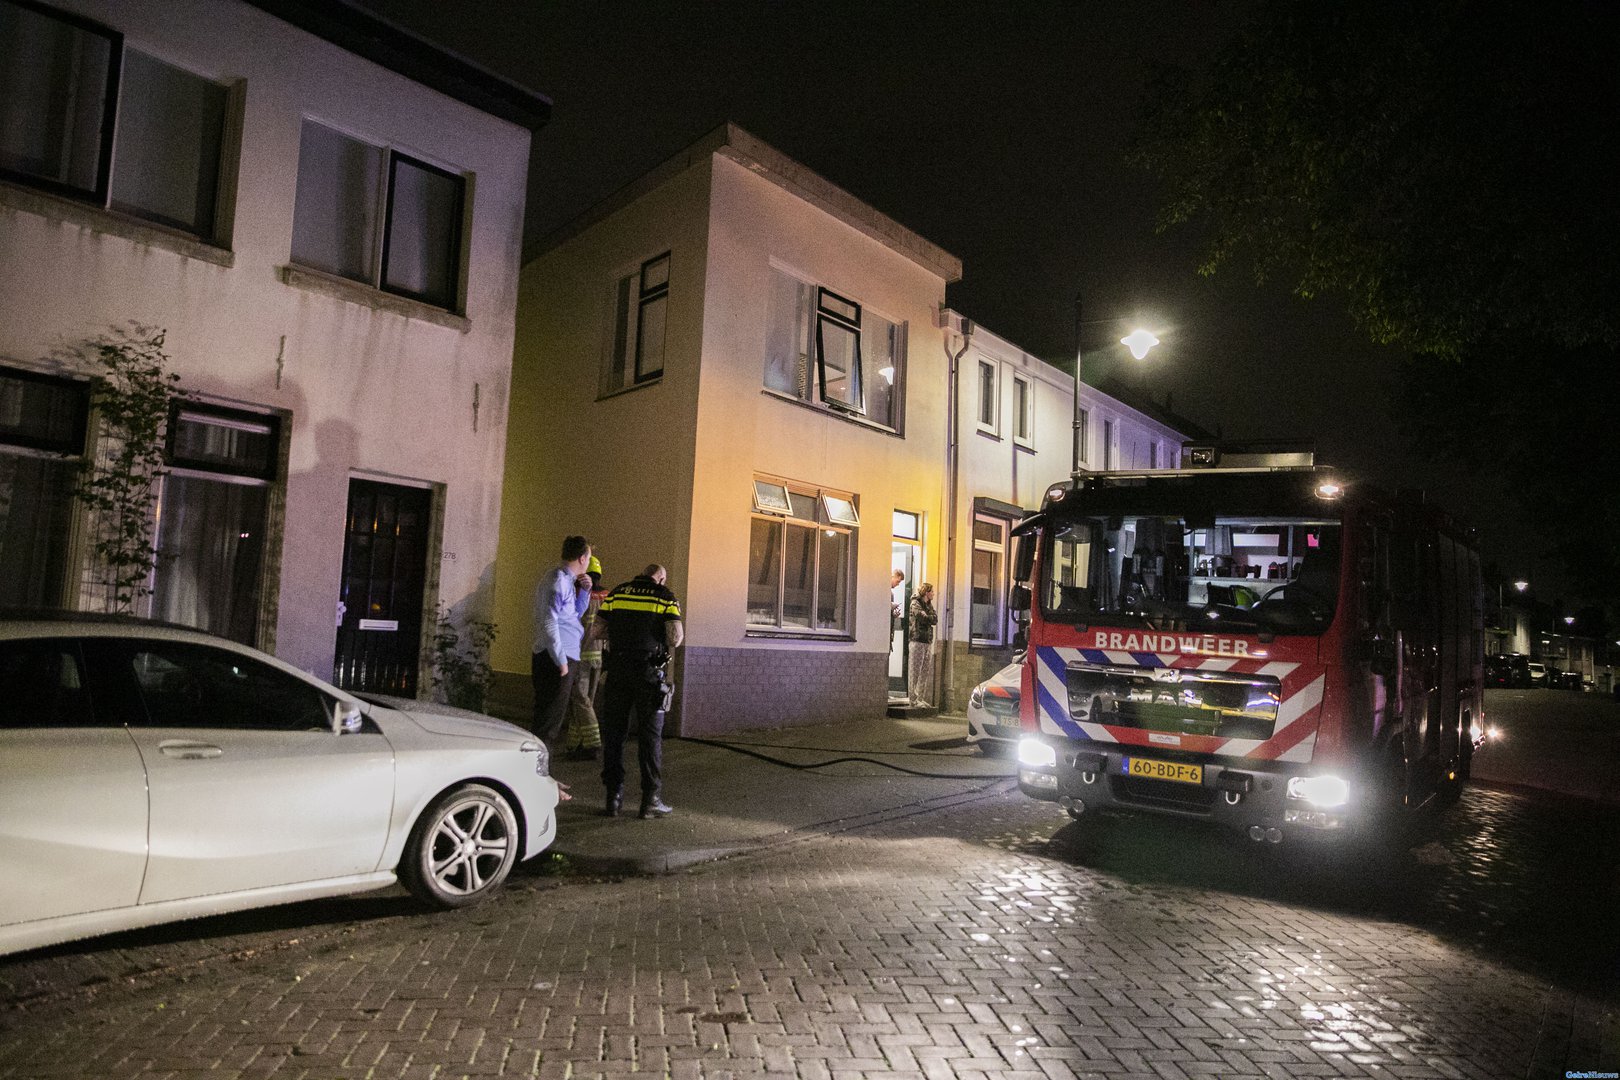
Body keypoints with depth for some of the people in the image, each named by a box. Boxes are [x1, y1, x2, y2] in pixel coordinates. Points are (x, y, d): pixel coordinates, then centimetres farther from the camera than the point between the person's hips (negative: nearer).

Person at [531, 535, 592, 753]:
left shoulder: (566, 580, 16)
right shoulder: (558, 581, -14)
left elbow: (576, 614, 27)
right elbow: (549, 623, -20)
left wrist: (584, 590, 10)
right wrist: (561, 660, -19)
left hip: (564, 657, 10)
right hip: (556, 659, -10)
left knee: (556, 711, 17)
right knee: (551, 713, -6)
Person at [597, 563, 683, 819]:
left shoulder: (617, 593, 9)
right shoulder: (666, 598, 1)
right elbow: (674, 639, -8)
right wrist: (680, 634, 14)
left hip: (617, 670, 2)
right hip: (649, 673, -2)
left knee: (613, 734, 10)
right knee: (650, 736, 6)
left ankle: (613, 798, 11)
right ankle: (651, 800, 9)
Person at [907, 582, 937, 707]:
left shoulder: (929, 604, 20)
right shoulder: (915, 603, -4)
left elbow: (935, 619, 7)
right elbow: (924, 618, -16)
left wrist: (929, 617, -7)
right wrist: (932, 617, 0)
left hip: (928, 640, 8)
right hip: (918, 640, -8)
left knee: (926, 671, 6)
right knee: (915, 671, -6)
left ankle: (921, 698, 11)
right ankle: (914, 699, -4)